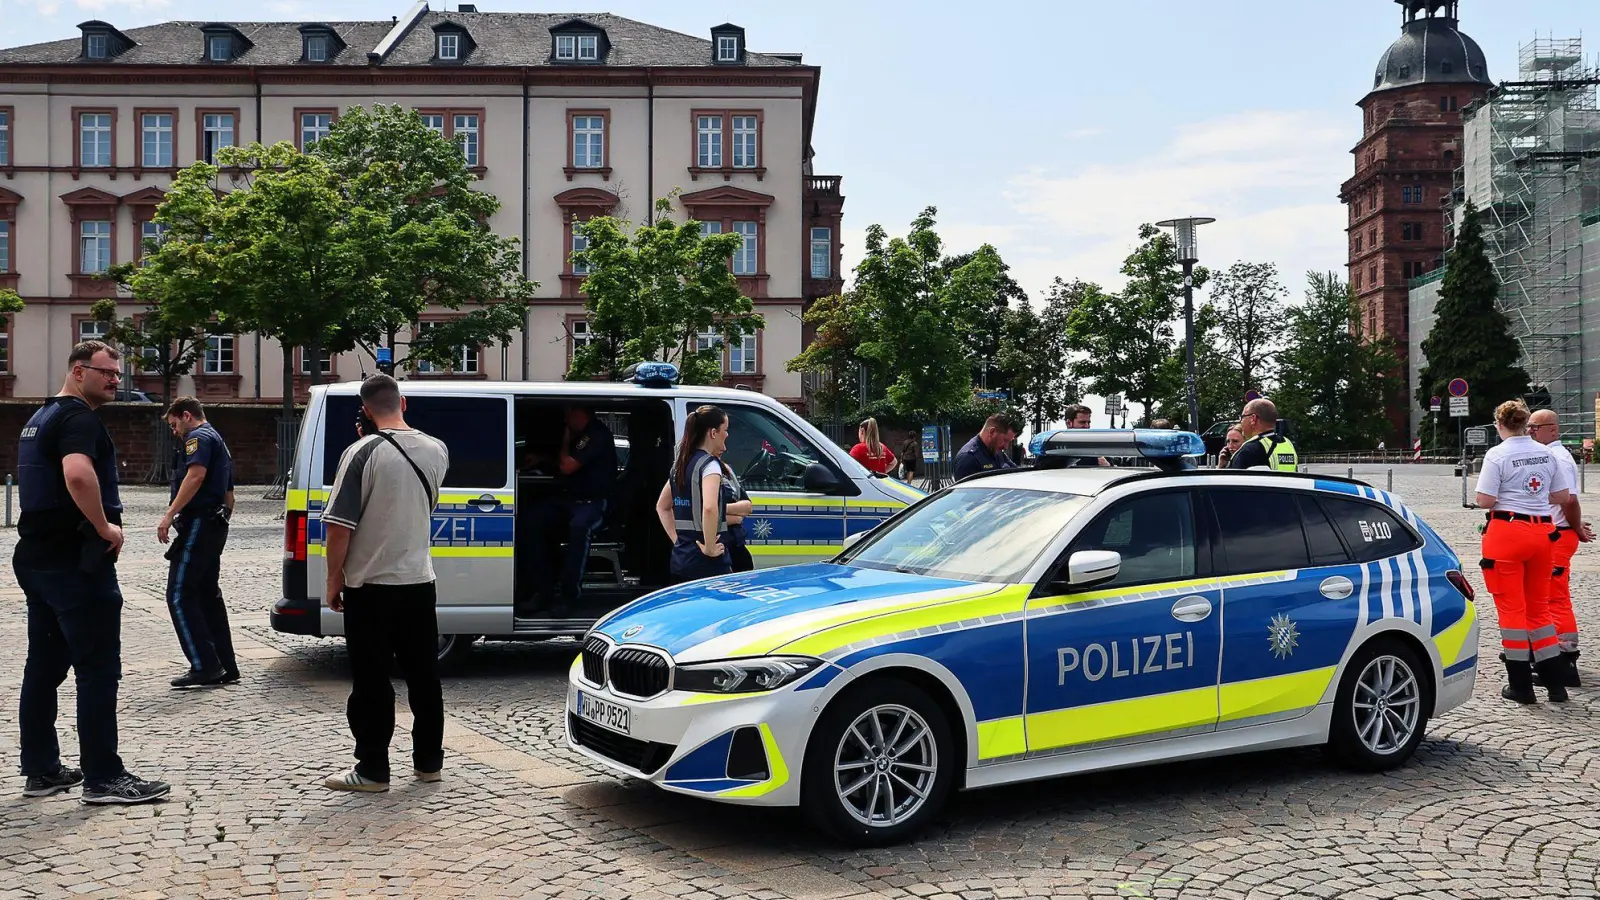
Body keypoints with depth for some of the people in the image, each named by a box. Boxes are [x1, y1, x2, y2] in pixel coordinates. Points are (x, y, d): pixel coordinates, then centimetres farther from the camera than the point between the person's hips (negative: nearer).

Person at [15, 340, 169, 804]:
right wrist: (105, 527, -22)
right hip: (76, 561, -10)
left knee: (43, 668, 13)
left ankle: (41, 770, 20)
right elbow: (77, 474, -33)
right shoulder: (78, 417, -13)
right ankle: (103, 778, -3)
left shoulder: (41, 418, 19)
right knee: (98, 670, -6)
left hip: (36, 556, 10)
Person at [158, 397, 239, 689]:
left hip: (198, 523, -10)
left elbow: (196, 475, -24)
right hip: (216, 526, 10)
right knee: (208, 595, 11)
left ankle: (204, 666, -12)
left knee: (179, 595, -9)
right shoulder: (218, 441, 26)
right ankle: (225, 667, 12)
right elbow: (228, 494, 31)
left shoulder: (199, 437, -6)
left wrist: (170, 515, -27)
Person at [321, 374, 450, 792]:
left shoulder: (362, 452, -16)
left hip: (369, 586, -5)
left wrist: (334, 578, -4)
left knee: (372, 683, 3)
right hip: (419, 582, 5)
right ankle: (429, 761, 23)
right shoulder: (436, 450, 1)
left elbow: (339, 526, -17)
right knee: (424, 676, 14)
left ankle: (372, 769, 9)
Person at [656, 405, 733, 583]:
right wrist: (709, 547, -19)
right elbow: (709, 508, -28)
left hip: (680, 558, 8)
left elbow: (662, 506, 24)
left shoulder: (681, 464, 13)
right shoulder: (709, 464, -12)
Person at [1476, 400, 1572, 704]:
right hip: (1541, 532, 6)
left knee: (1512, 608, 3)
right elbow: (1562, 496, 11)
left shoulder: (1497, 455, -12)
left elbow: (1485, 500, -15)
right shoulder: (1546, 453, 6)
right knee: (1539, 607, 16)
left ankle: (1520, 686, 6)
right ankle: (1555, 683, 17)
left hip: (1507, 532, -5)